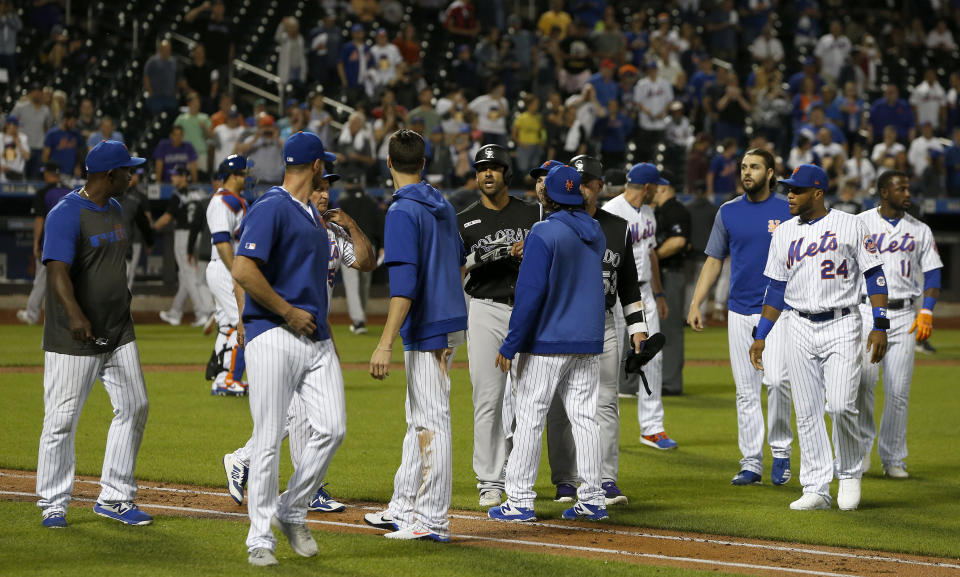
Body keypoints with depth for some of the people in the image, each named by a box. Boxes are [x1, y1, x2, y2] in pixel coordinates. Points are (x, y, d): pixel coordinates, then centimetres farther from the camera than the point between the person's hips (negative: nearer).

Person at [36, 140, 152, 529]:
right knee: (62, 419, -3)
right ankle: (53, 504, 9)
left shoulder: (114, 209, 11)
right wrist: (74, 315, -44)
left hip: (118, 332, 8)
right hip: (74, 338, -8)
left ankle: (115, 498, 15)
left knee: (134, 407, 5)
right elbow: (58, 270, -30)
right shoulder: (66, 214, -17)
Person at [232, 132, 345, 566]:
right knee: (269, 438, -6)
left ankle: (291, 512, 14)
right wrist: (287, 312, -14)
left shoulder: (313, 215, 20)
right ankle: (261, 537, 2)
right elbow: (243, 270, -18)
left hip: (316, 337, 8)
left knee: (331, 428, -4)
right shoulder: (271, 208, -8)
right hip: (274, 337, -8)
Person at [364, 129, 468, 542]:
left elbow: (404, 283, -23)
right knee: (419, 419, 16)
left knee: (431, 423, -6)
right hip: (452, 321, 9)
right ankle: (404, 508, 24)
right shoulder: (443, 206, 11)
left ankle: (432, 520, -4)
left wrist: (386, 344, -26)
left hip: (427, 329, -9)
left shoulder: (403, 211, -15)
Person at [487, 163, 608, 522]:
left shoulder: (544, 233, -13)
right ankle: (592, 500, 8)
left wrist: (511, 344, -15)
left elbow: (531, 291, -18)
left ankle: (520, 501, -2)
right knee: (584, 416, 8)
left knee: (529, 418, -2)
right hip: (589, 343, 7)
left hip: (546, 342, -7)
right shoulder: (595, 232, 9)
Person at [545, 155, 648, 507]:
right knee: (561, 405, 2)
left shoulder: (616, 228, 10)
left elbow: (629, 282, 14)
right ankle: (565, 481, 9)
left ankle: (607, 481, 0)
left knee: (605, 403, -2)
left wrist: (637, 327, 10)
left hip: (602, 325, 2)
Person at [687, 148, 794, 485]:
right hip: (739, 311, 3)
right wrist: (696, 304, 4)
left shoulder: (789, 211, 1)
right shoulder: (728, 213, 9)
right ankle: (751, 463, 8)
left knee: (776, 379, -17)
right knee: (746, 390, 4)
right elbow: (714, 260, 12)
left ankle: (781, 449, 1)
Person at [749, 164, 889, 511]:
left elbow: (874, 275, -2)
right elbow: (776, 288, 14)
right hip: (800, 329, 4)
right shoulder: (784, 233, 10)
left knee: (840, 405, -14)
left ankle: (850, 474, 8)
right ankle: (816, 489, 5)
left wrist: (880, 326, -10)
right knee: (807, 412, 1)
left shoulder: (850, 226, -2)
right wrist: (760, 336, 9)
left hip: (842, 327, -4)